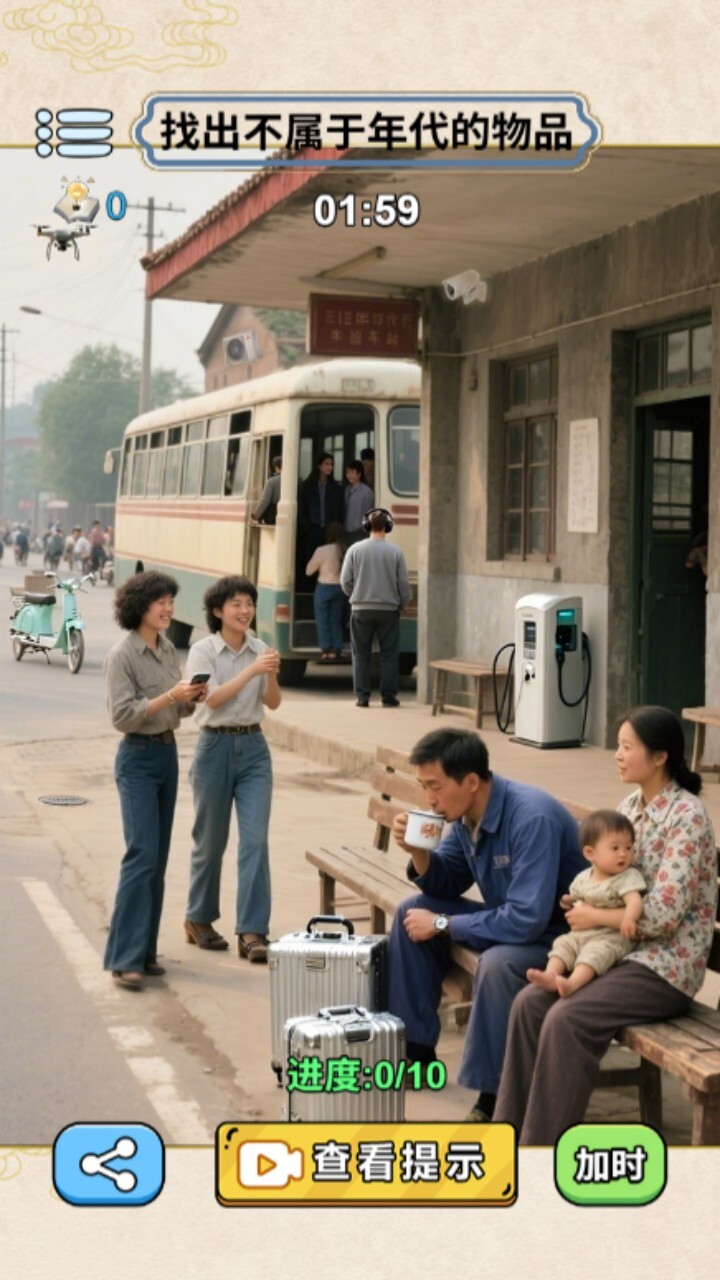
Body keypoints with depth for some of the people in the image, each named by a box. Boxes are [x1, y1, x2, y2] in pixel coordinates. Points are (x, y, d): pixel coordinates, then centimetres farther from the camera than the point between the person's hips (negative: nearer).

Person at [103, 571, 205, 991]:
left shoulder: (168, 650, 10)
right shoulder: (122, 655, -11)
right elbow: (123, 716, -17)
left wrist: (192, 697, -4)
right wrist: (168, 697, -24)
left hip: (168, 753, 7)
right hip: (139, 757, -7)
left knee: (159, 857, 9)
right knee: (143, 854, -13)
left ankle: (146, 950, 16)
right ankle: (125, 959, -11)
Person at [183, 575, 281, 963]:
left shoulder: (260, 649, 5)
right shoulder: (203, 651, -6)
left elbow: (273, 703, 3)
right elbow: (213, 698, -18)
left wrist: (271, 675, -16)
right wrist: (252, 670, -26)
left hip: (254, 747, 3)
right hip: (216, 746, -3)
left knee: (255, 839, -7)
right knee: (211, 840, 8)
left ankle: (252, 932, -6)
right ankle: (199, 919, 28)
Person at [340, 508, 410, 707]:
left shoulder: (355, 550, -4)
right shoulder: (395, 552, -6)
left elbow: (345, 581, -2)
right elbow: (403, 584, -2)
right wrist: (403, 603, 15)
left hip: (361, 609, 1)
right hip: (388, 609, -1)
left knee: (361, 654, 8)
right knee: (389, 654, 8)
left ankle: (362, 696, 6)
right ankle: (388, 695, 7)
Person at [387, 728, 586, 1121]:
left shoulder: (533, 818, -30)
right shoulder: (467, 813, -5)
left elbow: (528, 920, -35)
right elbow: (446, 884, 9)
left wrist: (442, 925, -24)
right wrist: (418, 853, -14)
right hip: (510, 918, 9)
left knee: (498, 963, -36)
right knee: (413, 911, 3)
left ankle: (494, 1094, -19)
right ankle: (415, 1049, 12)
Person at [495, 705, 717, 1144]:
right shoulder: (631, 806, 8)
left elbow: (662, 914, -22)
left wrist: (594, 917, -13)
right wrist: (582, 901, -2)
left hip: (668, 964, -8)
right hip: (620, 948, 8)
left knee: (568, 1018, -25)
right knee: (530, 1002, -11)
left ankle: (544, 1150, -13)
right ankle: (514, 1128, -2)